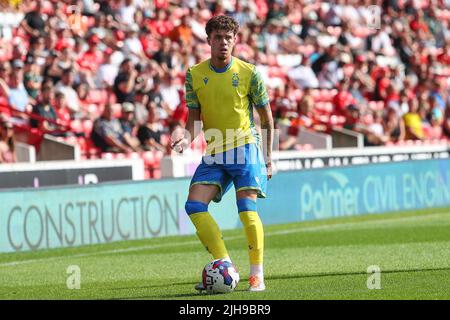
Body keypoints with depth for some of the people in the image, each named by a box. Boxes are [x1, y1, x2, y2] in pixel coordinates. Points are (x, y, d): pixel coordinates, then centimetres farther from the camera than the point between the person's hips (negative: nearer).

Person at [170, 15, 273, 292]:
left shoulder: (249, 73, -4)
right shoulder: (195, 75, 3)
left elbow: (267, 119, 3)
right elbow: (195, 116, 10)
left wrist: (269, 160, 2)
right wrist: (188, 137, -13)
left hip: (245, 147, -4)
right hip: (214, 153, 4)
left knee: (247, 208, -16)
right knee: (194, 206, -11)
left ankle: (257, 275, -7)